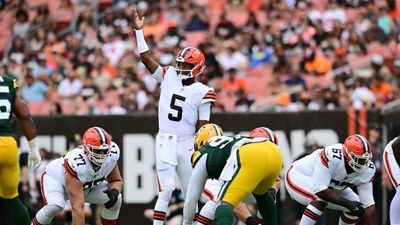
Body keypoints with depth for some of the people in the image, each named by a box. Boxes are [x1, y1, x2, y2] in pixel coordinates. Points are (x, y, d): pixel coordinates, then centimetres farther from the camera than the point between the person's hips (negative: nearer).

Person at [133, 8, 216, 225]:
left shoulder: (202, 93, -3)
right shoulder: (169, 77, 3)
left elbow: (202, 127, -1)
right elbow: (146, 58, 1)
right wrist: (139, 31, -5)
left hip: (187, 144, 0)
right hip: (165, 142, 0)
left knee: (191, 193, 10)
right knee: (165, 191, -11)